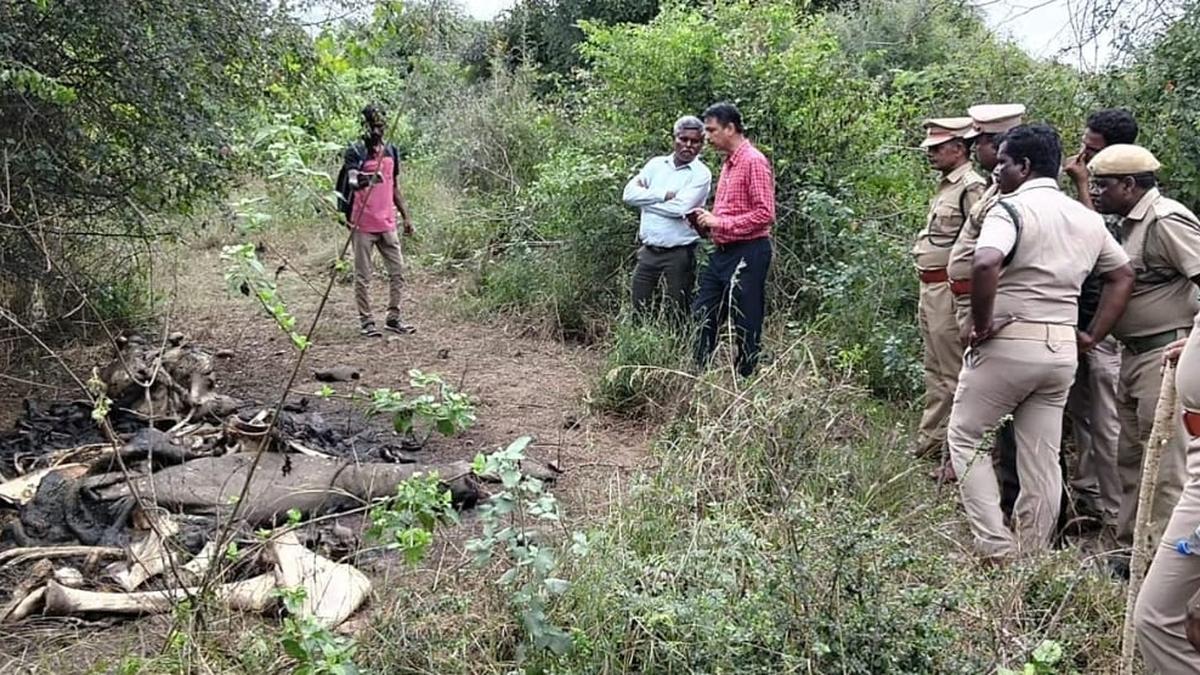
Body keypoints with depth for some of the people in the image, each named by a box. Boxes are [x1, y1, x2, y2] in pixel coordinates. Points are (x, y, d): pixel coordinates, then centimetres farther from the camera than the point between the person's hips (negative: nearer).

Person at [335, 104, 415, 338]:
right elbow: (352, 183, -19)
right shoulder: (355, 152, -6)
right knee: (363, 276, 2)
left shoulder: (391, 151, 12)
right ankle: (366, 321, 10)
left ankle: (393, 318, 17)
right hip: (363, 225, -6)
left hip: (387, 224, 6)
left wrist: (406, 217, 16)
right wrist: (363, 180, -41)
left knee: (397, 271, 7)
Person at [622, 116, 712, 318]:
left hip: (679, 253, -4)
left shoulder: (701, 174, -6)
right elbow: (629, 193, -3)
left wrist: (646, 196, -6)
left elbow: (679, 208, -18)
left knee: (679, 314, 5)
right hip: (648, 250, 4)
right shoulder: (656, 164, 9)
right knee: (638, 311, 9)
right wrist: (663, 194, -12)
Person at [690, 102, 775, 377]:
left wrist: (720, 222, -18)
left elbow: (765, 214, -20)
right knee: (702, 317, 11)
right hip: (722, 252, 9)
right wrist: (706, 221, 7)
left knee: (746, 325, 1)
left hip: (747, 254, -9)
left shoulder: (754, 162, -13)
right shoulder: (728, 163, 15)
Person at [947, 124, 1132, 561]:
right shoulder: (1087, 218, 12)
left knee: (966, 439, 8)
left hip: (1008, 343, -7)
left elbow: (985, 264, -30)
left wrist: (981, 324, -18)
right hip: (1062, 349, 7)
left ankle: (996, 548, 2)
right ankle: (1032, 557, 20)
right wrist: (1093, 336, 17)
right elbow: (1123, 275, 19)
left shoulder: (1012, 208, -12)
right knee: (1043, 456, 12)